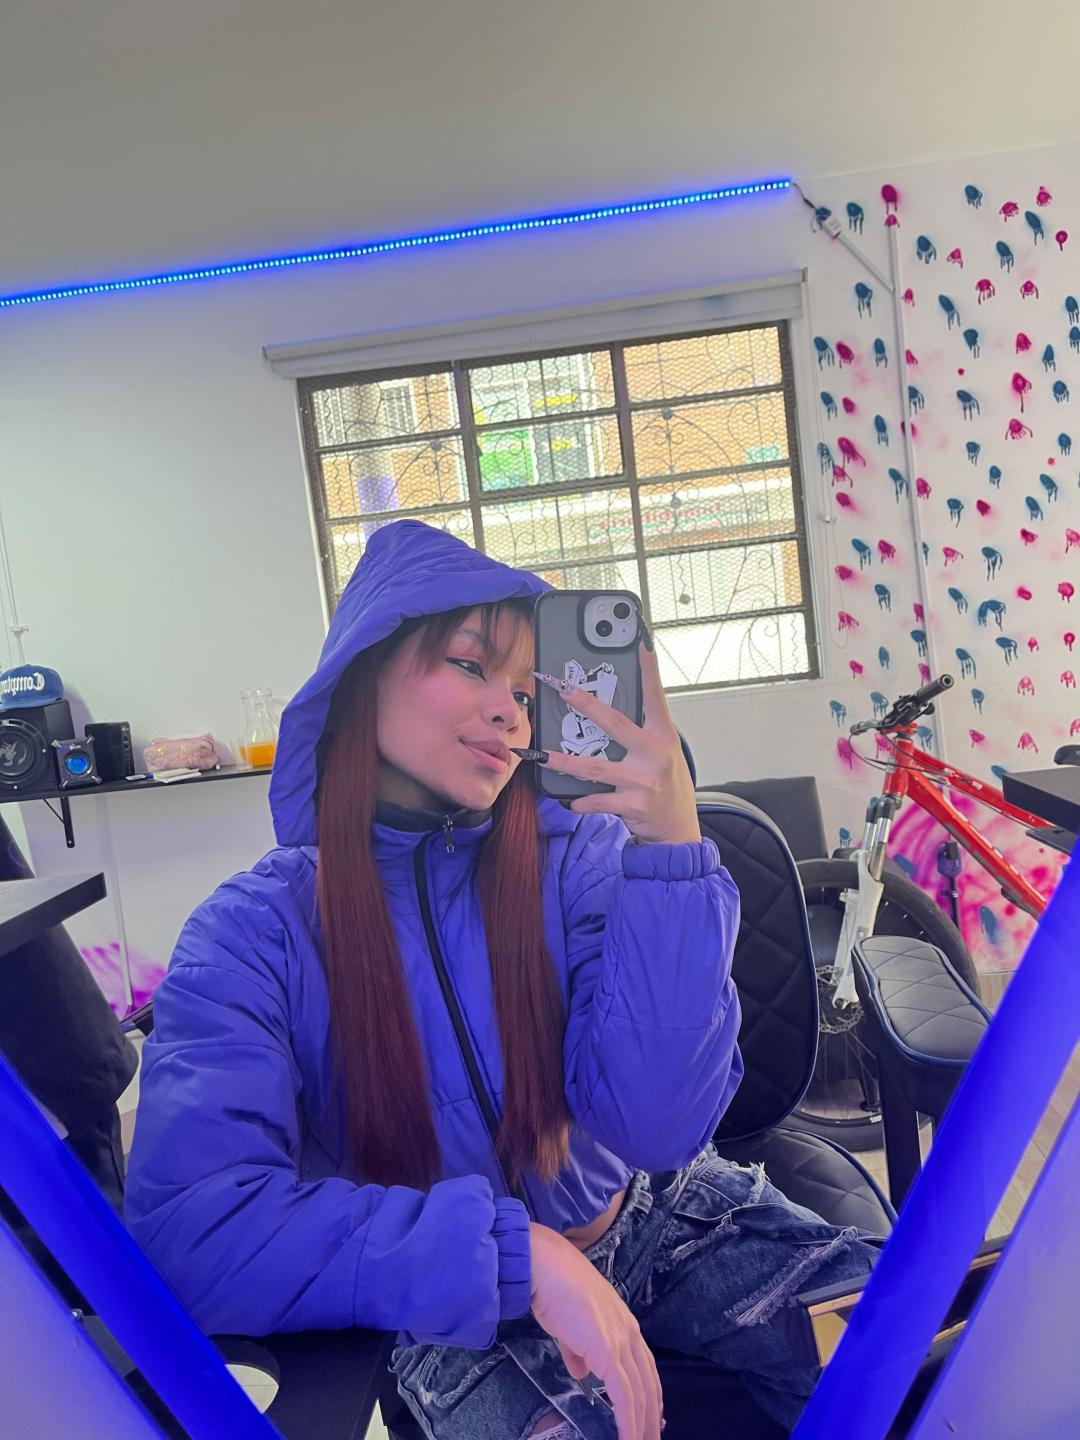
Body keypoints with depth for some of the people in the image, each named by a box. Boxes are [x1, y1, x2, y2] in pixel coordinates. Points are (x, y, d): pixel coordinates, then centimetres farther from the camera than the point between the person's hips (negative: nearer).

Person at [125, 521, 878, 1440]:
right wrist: (519, 1255, -30)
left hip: (657, 1224, 2)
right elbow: (190, 1230, -25)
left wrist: (673, 849, -31)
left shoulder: (577, 856, -12)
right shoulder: (256, 933, -15)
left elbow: (657, 1127, -20)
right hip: (454, 1316, -1)